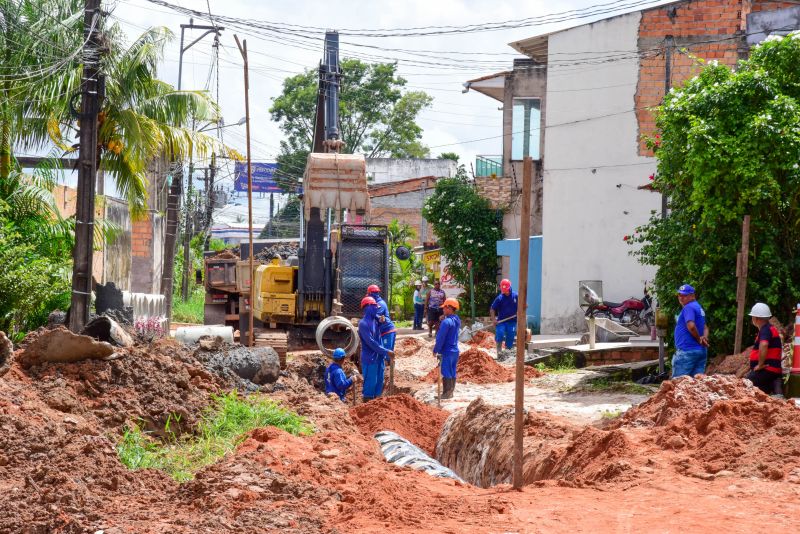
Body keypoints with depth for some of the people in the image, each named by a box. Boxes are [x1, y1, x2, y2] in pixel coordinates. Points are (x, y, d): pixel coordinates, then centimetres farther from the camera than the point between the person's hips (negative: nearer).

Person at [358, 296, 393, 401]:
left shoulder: (375, 320, 9)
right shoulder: (363, 323, -18)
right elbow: (371, 343, -21)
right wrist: (386, 351, -19)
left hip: (379, 357, 8)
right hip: (370, 358, -8)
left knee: (379, 382, 13)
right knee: (370, 383, -3)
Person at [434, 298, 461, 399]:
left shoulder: (446, 322, -19)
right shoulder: (457, 321, 9)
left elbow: (440, 338, -18)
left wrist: (436, 350, -11)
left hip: (446, 351, -9)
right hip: (455, 351, 9)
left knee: (446, 373, -3)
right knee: (452, 373, 12)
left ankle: (446, 393, 0)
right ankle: (450, 392, 18)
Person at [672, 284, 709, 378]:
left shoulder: (688, 308, -12)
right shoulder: (699, 307, 19)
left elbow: (691, 326, -26)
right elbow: (705, 327, 25)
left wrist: (699, 339, -11)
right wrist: (704, 337, 4)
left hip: (687, 351, -10)